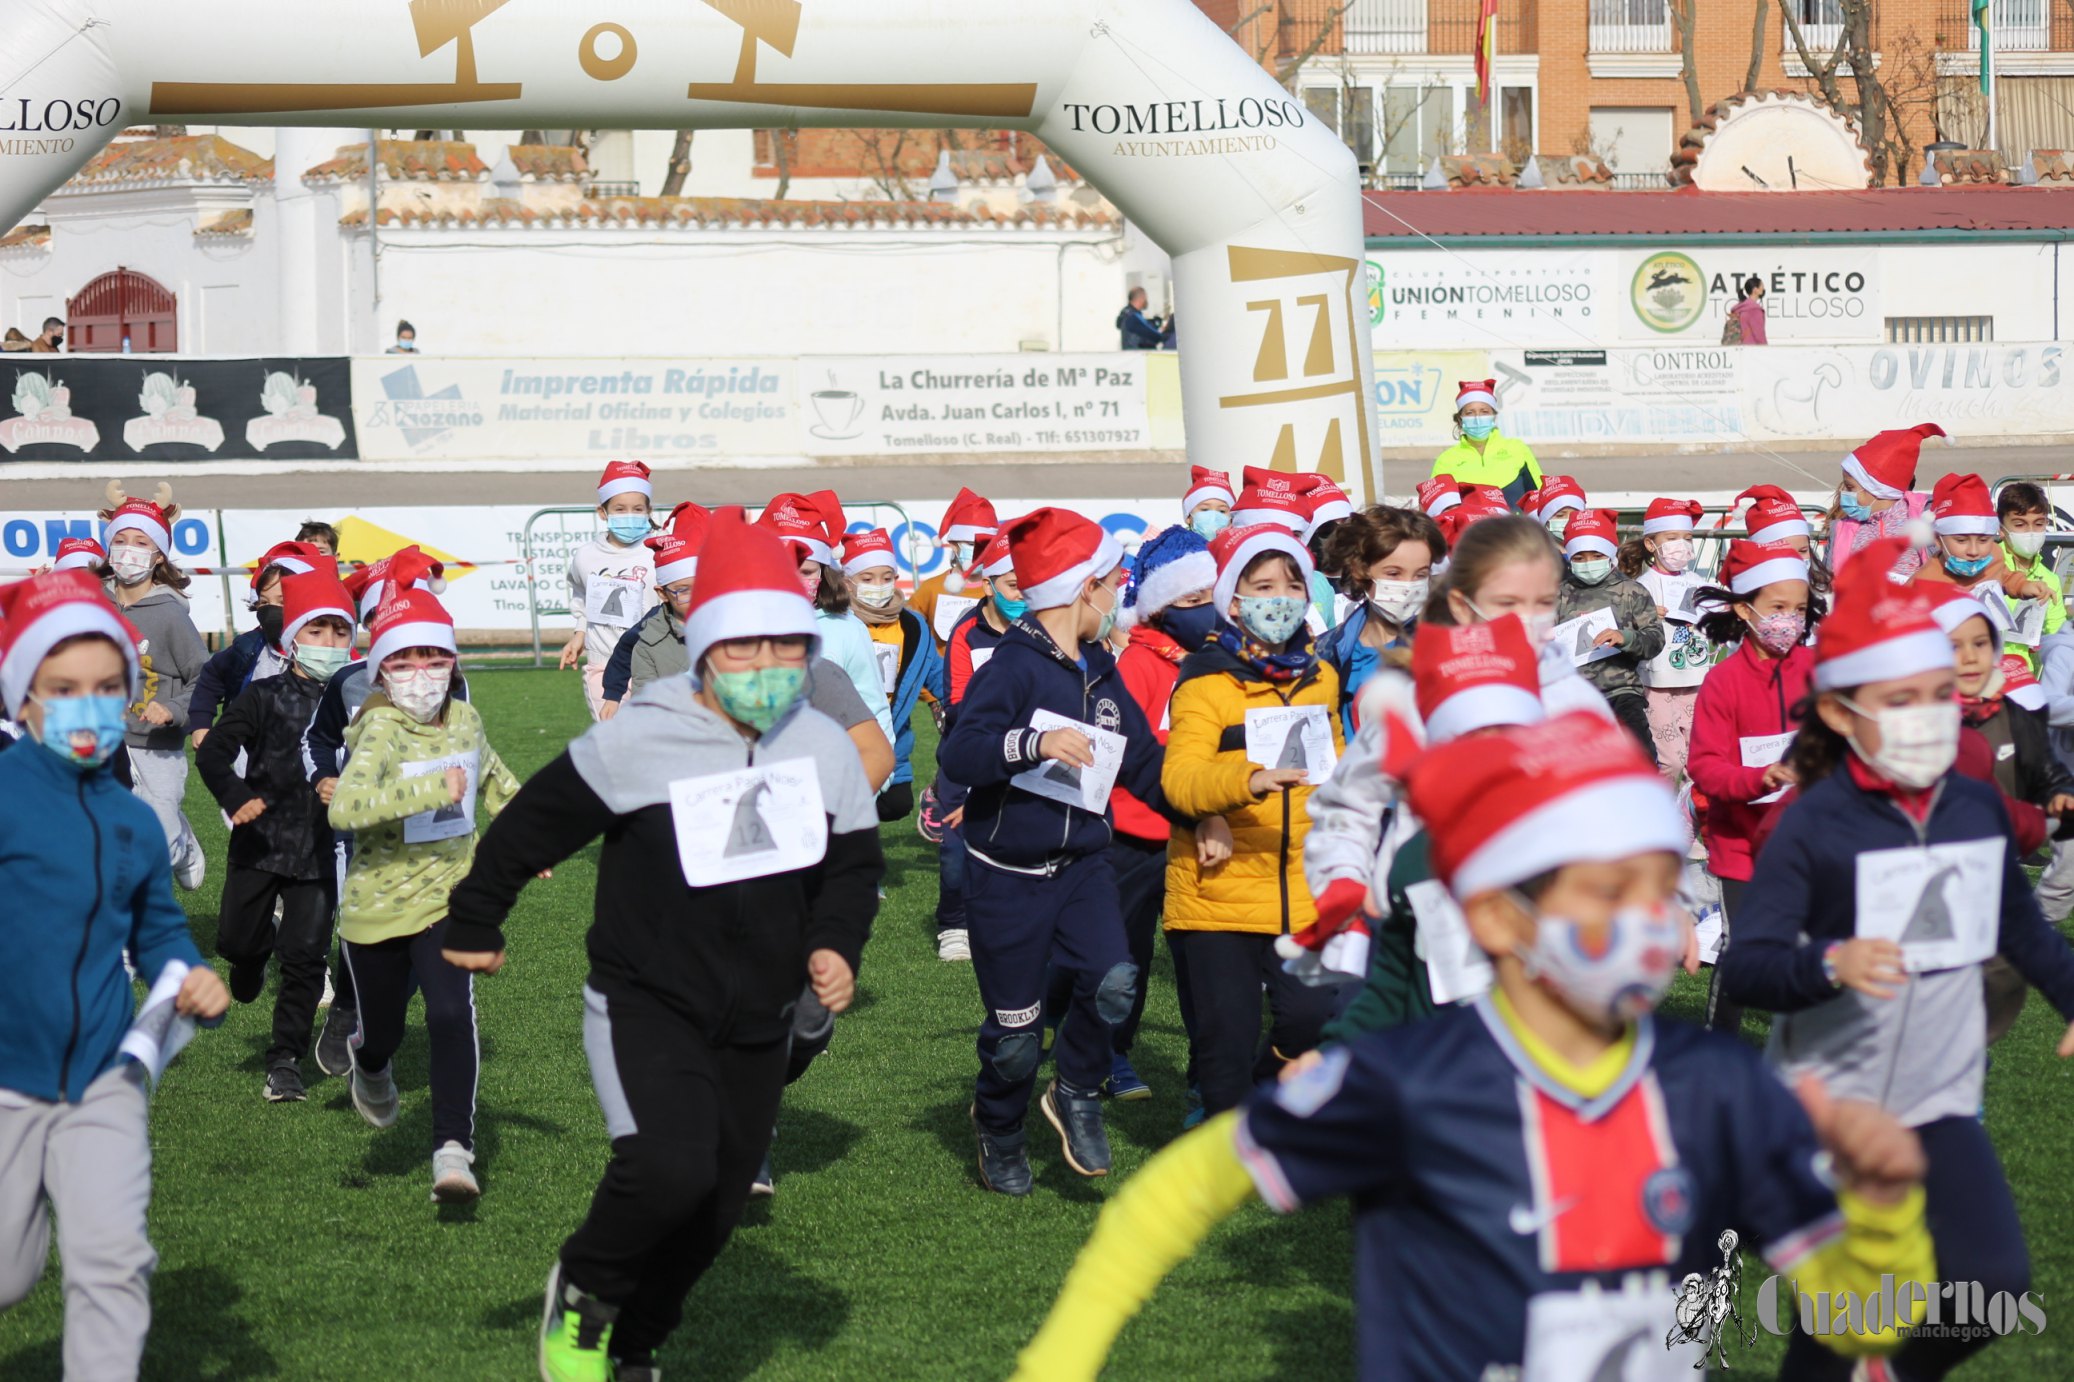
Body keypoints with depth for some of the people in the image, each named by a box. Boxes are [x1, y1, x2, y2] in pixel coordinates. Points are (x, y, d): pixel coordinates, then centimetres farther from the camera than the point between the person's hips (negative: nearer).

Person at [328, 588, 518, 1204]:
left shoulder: (465, 720, 1)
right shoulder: (381, 731, -19)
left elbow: (491, 776, 26)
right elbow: (344, 806, -38)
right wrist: (433, 789, -43)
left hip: (448, 897, 3)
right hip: (377, 904, -3)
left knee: (451, 1014, -19)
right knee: (382, 1032, 13)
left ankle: (454, 1149, -16)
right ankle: (371, 1069, 51)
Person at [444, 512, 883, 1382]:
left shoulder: (826, 749, -1)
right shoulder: (641, 741, -15)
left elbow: (854, 863, 10)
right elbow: (534, 823, -4)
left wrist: (836, 944, -9)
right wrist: (475, 923, 5)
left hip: (757, 1022, 5)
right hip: (644, 1005, -5)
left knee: (714, 1211, 12)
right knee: (669, 1170, -27)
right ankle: (583, 1289, 4)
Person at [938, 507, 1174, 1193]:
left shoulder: (1102, 672, 9)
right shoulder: (1016, 664, -14)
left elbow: (1144, 762, 15)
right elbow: (957, 752, -26)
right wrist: (1034, 743, -39)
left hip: (1082, 864, 5)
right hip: (1008, 874, -5)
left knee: (1114, 983, -20)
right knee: (1014, 1032, 3)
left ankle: (1076, 1094, 7)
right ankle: (999, 1126, 34)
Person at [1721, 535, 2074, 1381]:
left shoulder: (1979, 809, 2)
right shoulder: (1813, 824, -13)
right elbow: (1744, 968, -21)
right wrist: (1830, 963, -37)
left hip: (1937, 1104, 4)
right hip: (1823, 1106, -4)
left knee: (1996, 1280, -9)